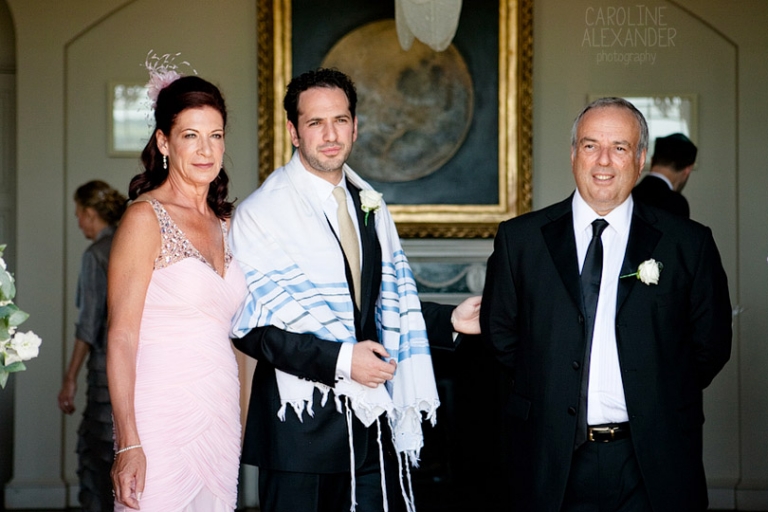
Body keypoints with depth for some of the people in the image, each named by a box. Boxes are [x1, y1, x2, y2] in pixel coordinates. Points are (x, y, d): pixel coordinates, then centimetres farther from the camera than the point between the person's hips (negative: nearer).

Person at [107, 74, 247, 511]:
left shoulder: (224, 224, 13)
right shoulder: (146, 218, -7)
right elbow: (121, 338, -11)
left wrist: (241, 427, 11)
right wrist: (129, 443, -18)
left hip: (220, 421, 6)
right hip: (164, 421, -6)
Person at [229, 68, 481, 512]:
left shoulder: (369, 206, 13)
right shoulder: (262, 212, -8)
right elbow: (253, 328, -15)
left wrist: (449, 320, 9)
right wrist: (338, 359, -21)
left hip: (369, 415, 6)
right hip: (301, 421, -5)